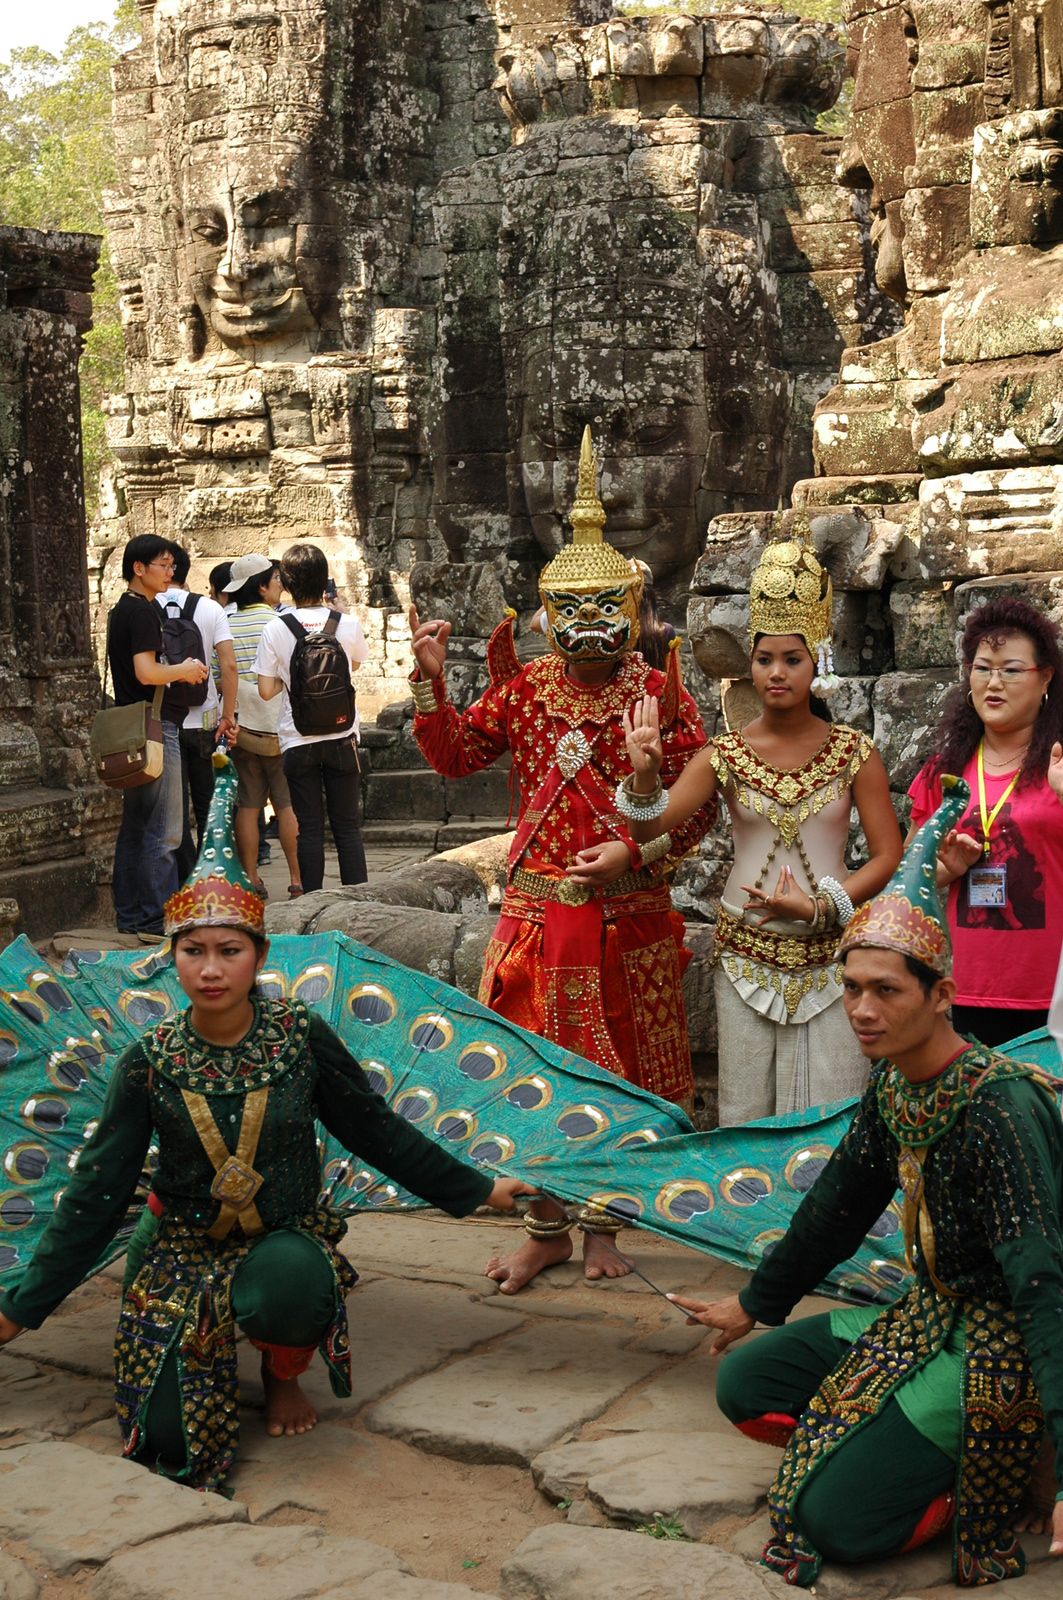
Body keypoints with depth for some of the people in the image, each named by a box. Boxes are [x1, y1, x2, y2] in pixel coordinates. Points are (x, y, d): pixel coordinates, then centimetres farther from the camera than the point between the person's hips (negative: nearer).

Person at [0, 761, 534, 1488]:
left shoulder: (300, 1036, -10)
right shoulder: (150, 1061, -10)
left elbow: (380, 1132, 2)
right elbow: (97, 1193, -5)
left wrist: (478, 1191, 5)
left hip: (288, 1238, -1)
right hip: (184, 1249, 1)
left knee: (284, 1287, -38)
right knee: (168, 1436, -15)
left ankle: (285, 1373, -1)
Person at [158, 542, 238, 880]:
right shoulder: (210, 608, -1)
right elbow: (228, 665, -9)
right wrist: (228, 715, -3)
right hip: (204, 722, 2)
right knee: (207, 805, 14)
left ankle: (186, 881, 4)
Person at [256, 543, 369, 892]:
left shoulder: (275, 630, -7)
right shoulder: (348, 624, -3)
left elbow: (266, 691, -6)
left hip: (298, 741, -1)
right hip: (342, 736, 1)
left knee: (309, 829, 5)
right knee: (347, 826, 7)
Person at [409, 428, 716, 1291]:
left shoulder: (661, 692, -4)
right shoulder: (524, 688, 4)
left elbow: (698, 806, -4)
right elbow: (454, 757, 11)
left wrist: (634, 854, -17)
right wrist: (432, 679, -1)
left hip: (629, 912, -2)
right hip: (540, 904, 2)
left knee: (622, 1071, 8)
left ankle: (602, 1224, 25)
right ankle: (546, 1227, 21)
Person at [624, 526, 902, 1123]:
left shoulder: (854, 751, -2)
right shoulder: (727, 754, 0)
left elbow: (888, 854, -3)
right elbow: (649, 828, -5)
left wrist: (819, 906, -13)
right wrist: (645, 773, -24)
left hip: (829, 954, -1)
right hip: (747, 954, 1)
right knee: (745, 1117, 6)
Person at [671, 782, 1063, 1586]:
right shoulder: (892, 1082, -1)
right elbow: (840, 1203, 14)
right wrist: (755, 1304, 26)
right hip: (931, 1312, 9)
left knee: (840, 1518, -18)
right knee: (744, 1383, 8)